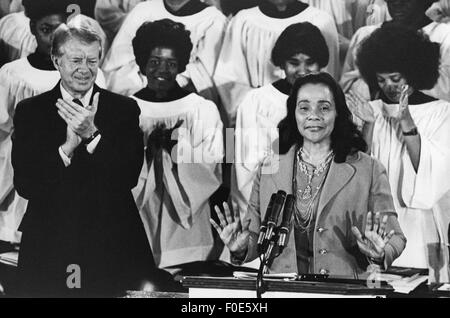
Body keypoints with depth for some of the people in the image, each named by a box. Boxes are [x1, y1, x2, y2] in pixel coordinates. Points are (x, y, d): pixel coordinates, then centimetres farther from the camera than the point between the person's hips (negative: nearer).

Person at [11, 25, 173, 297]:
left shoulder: (125, 109, 2)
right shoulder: (29, 110, 3)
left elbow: (130, 178, -8)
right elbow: (24, 185, -5)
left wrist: (92, 134, -19)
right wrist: (68, 146, -18)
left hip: (112, 247, 0)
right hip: (48, 251, 0)